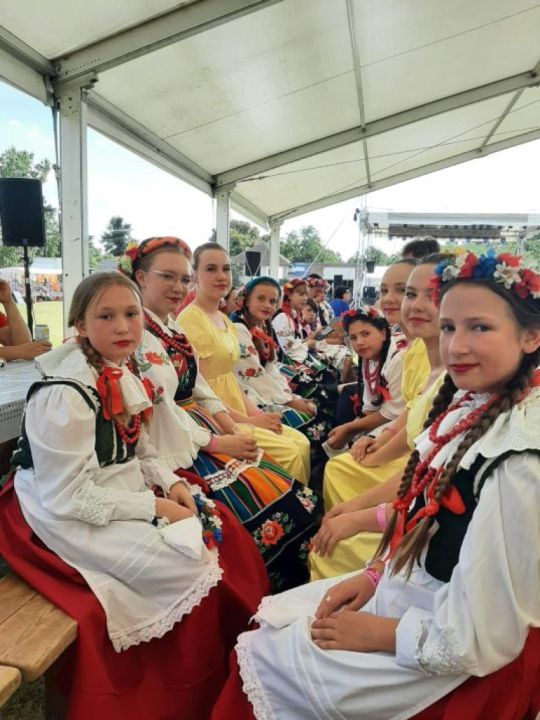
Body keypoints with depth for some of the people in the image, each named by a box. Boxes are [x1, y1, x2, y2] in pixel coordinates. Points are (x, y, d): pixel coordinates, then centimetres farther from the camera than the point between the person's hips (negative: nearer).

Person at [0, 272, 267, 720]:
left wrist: (175, 486, -7)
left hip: (124, 494, 8)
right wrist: (155, 507, -21)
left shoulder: (124, 376, 2)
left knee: (225, 535, 0)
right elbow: (69, 497, -24)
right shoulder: (66, 394, -24)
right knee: (188, 564, -18)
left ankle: (234, 645, 20)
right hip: (70, 518, -8)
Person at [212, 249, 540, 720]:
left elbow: (474, 635, -25)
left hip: (455, 659, -7)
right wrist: (376, 574, 0)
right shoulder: (468, 405, -4)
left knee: (266, 657, 6)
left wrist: (380, 634, -14)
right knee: (269, 623, 14)